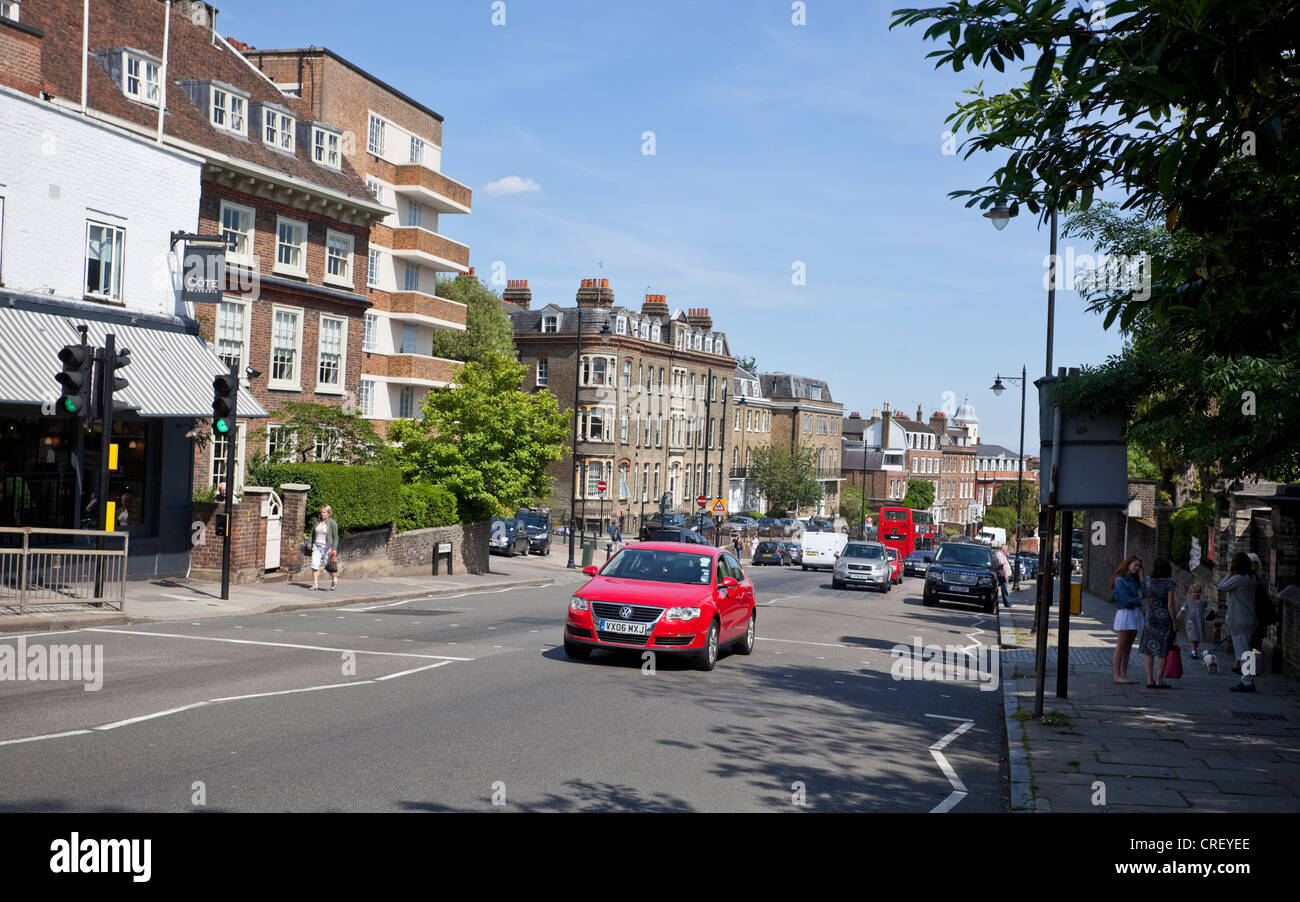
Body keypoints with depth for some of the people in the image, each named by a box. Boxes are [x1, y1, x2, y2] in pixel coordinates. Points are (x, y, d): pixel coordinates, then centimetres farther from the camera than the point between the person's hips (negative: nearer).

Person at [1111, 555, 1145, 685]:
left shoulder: (1134, 580, 15)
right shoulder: (1120, 580, -9)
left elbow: (1144, 593, 1)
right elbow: (1127, 600, -15)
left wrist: (1141, 578, 2)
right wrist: (1139, 599, 0)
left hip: (1136, 613, 7)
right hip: (1125, 613, -7)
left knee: (1128, 647, 8)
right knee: (1121, 647, -4)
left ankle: (1124, 674, 12)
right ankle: (1117, 675, -2)